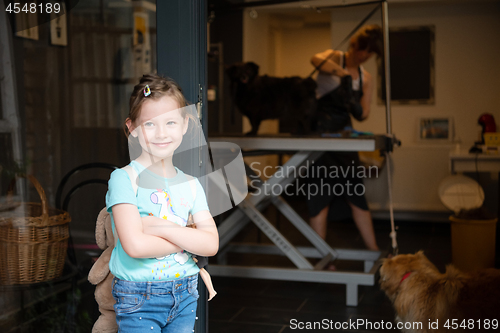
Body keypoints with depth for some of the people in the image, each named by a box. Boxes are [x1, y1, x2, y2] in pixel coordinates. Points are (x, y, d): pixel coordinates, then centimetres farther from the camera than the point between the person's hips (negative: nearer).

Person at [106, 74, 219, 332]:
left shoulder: (191, 184, 4)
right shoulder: (123, 178, -11)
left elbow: (211, 245, -7)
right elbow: (135, 245, -22)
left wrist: (160, 228, -16)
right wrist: (187, 238, -11)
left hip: (185, 296, 4)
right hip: (139, 300, -4)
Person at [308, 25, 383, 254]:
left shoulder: (366, 79, 10)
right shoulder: (335, 57, -4)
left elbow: (363, 114, 6)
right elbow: (316, 59, -28)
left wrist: (355, 107, -17)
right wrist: (340, 72, -43)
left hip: (343, 133, 5)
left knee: (356, 195, 6)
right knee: (320, 196, -3)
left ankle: (374, 251, 13)